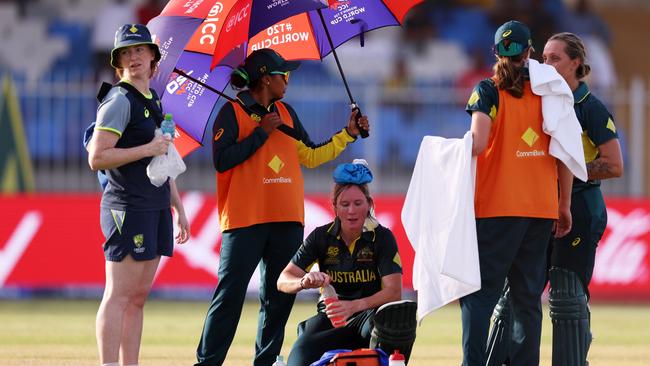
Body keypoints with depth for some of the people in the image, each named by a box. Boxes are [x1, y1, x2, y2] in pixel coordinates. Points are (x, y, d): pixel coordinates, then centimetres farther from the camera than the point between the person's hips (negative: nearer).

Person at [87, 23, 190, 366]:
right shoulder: (119, 101, -9)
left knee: (138, 296, 8)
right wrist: (147, 149, -16)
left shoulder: (153, 100, 18)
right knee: (118, 296, -10)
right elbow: (96, 158, -17)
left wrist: (179, 208, 23)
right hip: (128, 208, -9)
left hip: (156, 209, 9)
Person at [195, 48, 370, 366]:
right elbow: (222, 160, -14)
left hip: (286, 220, 6)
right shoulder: (233, 112, -3)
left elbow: (311, 157, 18)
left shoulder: (285, 113, 16)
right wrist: (262, 132, -12)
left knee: (280, 296, 7)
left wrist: (348, 134, 12)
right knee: (230, 294, -8)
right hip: (245, 220, -6)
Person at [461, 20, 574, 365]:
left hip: (497, 207, -4)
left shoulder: (488, 90, -4)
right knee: (528, 296, 10)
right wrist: (564, 204, 12)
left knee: (478, 293, -4)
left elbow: (477, 143, -19)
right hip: (541, 208, 4)